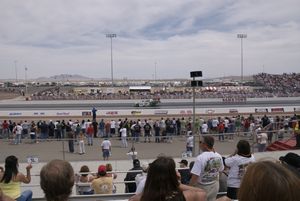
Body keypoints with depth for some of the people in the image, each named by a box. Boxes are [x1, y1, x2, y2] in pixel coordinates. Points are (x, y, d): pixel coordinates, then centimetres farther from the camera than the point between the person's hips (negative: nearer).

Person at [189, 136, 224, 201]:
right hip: (214, 186, 6)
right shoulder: (219, 156, -6)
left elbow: (195, 176, -26)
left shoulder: (200, 157, -26)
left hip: (202, 187, -5)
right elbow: (221, 170, 10)